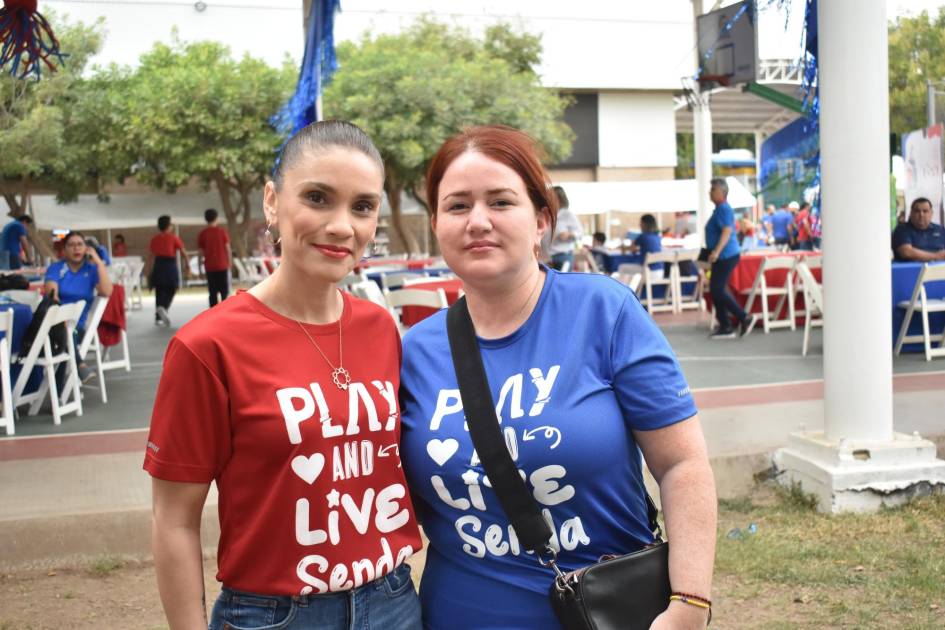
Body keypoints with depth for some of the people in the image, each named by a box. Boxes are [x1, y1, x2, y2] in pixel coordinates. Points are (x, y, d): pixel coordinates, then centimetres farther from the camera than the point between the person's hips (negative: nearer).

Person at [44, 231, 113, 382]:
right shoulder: (55, 268, 11)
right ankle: (80, 365, -54)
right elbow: (50, 293, -8)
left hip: (77, 325, 1)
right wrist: (54, 296, -33)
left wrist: (99, 262, -7)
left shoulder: (92, 269, 11)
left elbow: (106, 292, -8)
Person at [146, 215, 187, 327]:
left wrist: (148, 271, 15)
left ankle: (158, 318, 9)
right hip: (170, 266, -4)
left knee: (159, 293, 11)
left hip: (158, 267, 4)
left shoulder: (154, 239, 6)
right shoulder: (174, 238, -5)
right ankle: (163, 308, -21)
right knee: (170, 292, 5)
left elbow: (150, 256, 8)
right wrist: (187, 265, 8)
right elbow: (183, 252, -3)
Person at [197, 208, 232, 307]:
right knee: (224, 291, 6)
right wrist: (229, 263, 6)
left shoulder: (202, 234, 0)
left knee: (213, 292, 5)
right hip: (222, 265, -1)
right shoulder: (222, 232, -3)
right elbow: (228, 249, -3)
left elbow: (201, 253, 0)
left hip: (209, 266, 1)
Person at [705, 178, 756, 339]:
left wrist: (717, 251, -35)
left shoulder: (724, 209, -14)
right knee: (716, 290, 10)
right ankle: (725, 327, 12)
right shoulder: (720, 209, 17)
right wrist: (715, 252, 27)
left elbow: (727, 231, -26)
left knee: (717, 290, -11)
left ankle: (745, 318, -7)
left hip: (726, 256, -10)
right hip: (723, 256, 10)